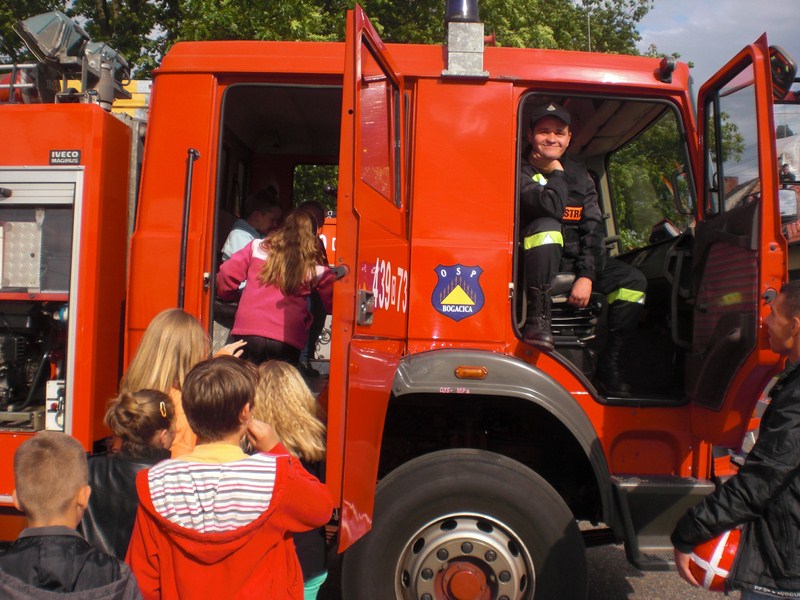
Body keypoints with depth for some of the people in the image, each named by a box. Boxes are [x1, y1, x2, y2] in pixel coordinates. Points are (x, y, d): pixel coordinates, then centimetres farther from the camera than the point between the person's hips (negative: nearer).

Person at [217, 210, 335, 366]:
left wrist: (226, 295, 26)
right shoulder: (317, 268, 3)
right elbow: (333, 304, 6)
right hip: (287, 340, -1)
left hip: (247, 334, 1)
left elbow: (227, 276, 4)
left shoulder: (257, 247, 6)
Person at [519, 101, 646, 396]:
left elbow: (593, 230, 1)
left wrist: (587, 275, -13)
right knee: (546, 227, -35)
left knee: (633, 280, -7)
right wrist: (556, 173, -8)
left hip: (574, 263, 6)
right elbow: (551, 206, -27)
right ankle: (537, 317, -34)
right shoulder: (521, 171, -7)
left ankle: (609, 364, -3)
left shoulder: (580, 176, 10)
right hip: (536, 264, -6)